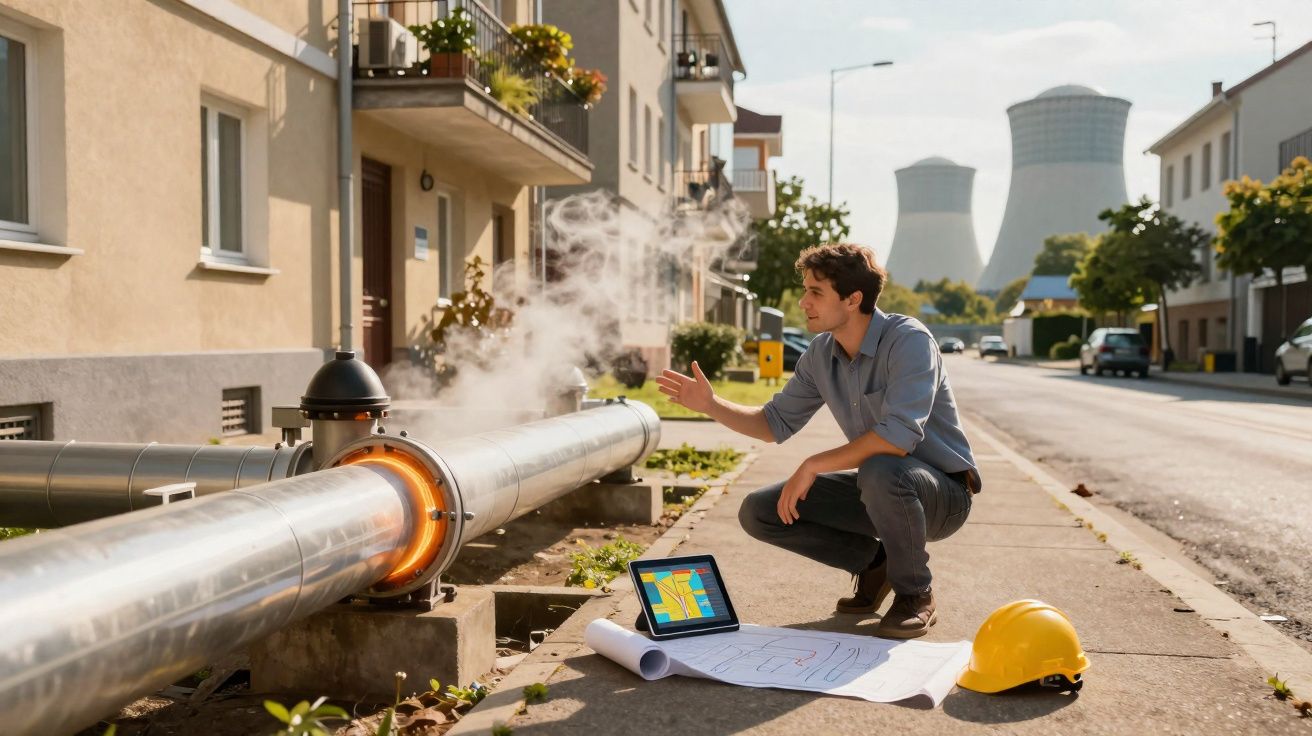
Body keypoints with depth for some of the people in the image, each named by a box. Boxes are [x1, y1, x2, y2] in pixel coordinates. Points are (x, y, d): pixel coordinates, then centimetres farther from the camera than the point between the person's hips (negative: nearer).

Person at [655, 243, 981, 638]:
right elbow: (776, 422, 9)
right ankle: (874, 562, 11)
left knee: (879, 472, -40)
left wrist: (813, 465, -28)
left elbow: (898, 436, -35)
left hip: (944, 491, -6)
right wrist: (711, 404, -6)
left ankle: (915, 593, -12)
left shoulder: (908, 341, -23)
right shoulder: (821, 354, -1)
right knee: (759, 512, -5)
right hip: (876, 488, 7)